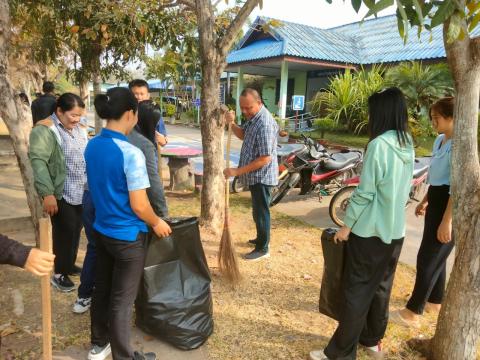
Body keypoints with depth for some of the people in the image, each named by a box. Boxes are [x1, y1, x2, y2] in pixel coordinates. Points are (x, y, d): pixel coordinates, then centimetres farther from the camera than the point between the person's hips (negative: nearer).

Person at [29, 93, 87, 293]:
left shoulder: (78, 130, 11)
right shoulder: (45, 130, -14)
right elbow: (38, 161, -22)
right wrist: (47, 193, -27)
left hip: (80, 192, 7)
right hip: (61, 194, -7)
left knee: (76, 230, 15)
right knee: (64, 232, -1)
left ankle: (70, 265, 33)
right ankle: (59, 274, 16)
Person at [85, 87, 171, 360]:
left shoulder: (92, 146, -1)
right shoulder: (131, 153, -25)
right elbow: (139, 205, -23)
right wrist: (157, 223, -5)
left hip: (101, 230, 8)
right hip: (127, 236, -7)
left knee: (102, 289, 23)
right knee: (122, 300, 9)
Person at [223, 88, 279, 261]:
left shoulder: (264, 125, -27)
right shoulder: (253, 117, 5)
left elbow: (265, 159, -29)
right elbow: (243, 135, 16)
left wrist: (237, 171, -26)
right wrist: (232, 123, -5)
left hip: (262, 175, -10)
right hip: (255, 175, 10)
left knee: (261, 211, 2)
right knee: (258, 209, 22)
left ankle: (263, 249, 16)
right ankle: (261, 238, 39)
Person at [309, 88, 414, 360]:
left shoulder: (379, 145, -18)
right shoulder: (408, 146, 5)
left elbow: (364, 192, -18)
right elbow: (401, 190, 12)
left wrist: (347, 225, -9)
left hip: (370, 231, -7)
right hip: (395, 231, 8)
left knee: (357, 291, 2)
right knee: (381, 287, 19)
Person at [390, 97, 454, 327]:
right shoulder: (440, 140, 11)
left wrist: (447, 221, -23)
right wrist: (425, 201, 25)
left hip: (449, 207, -10)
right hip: (436, 202, 10)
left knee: (427, 258, -3)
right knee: (436, 255, 19)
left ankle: (412, 312, 9)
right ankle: (435, 301, 36)